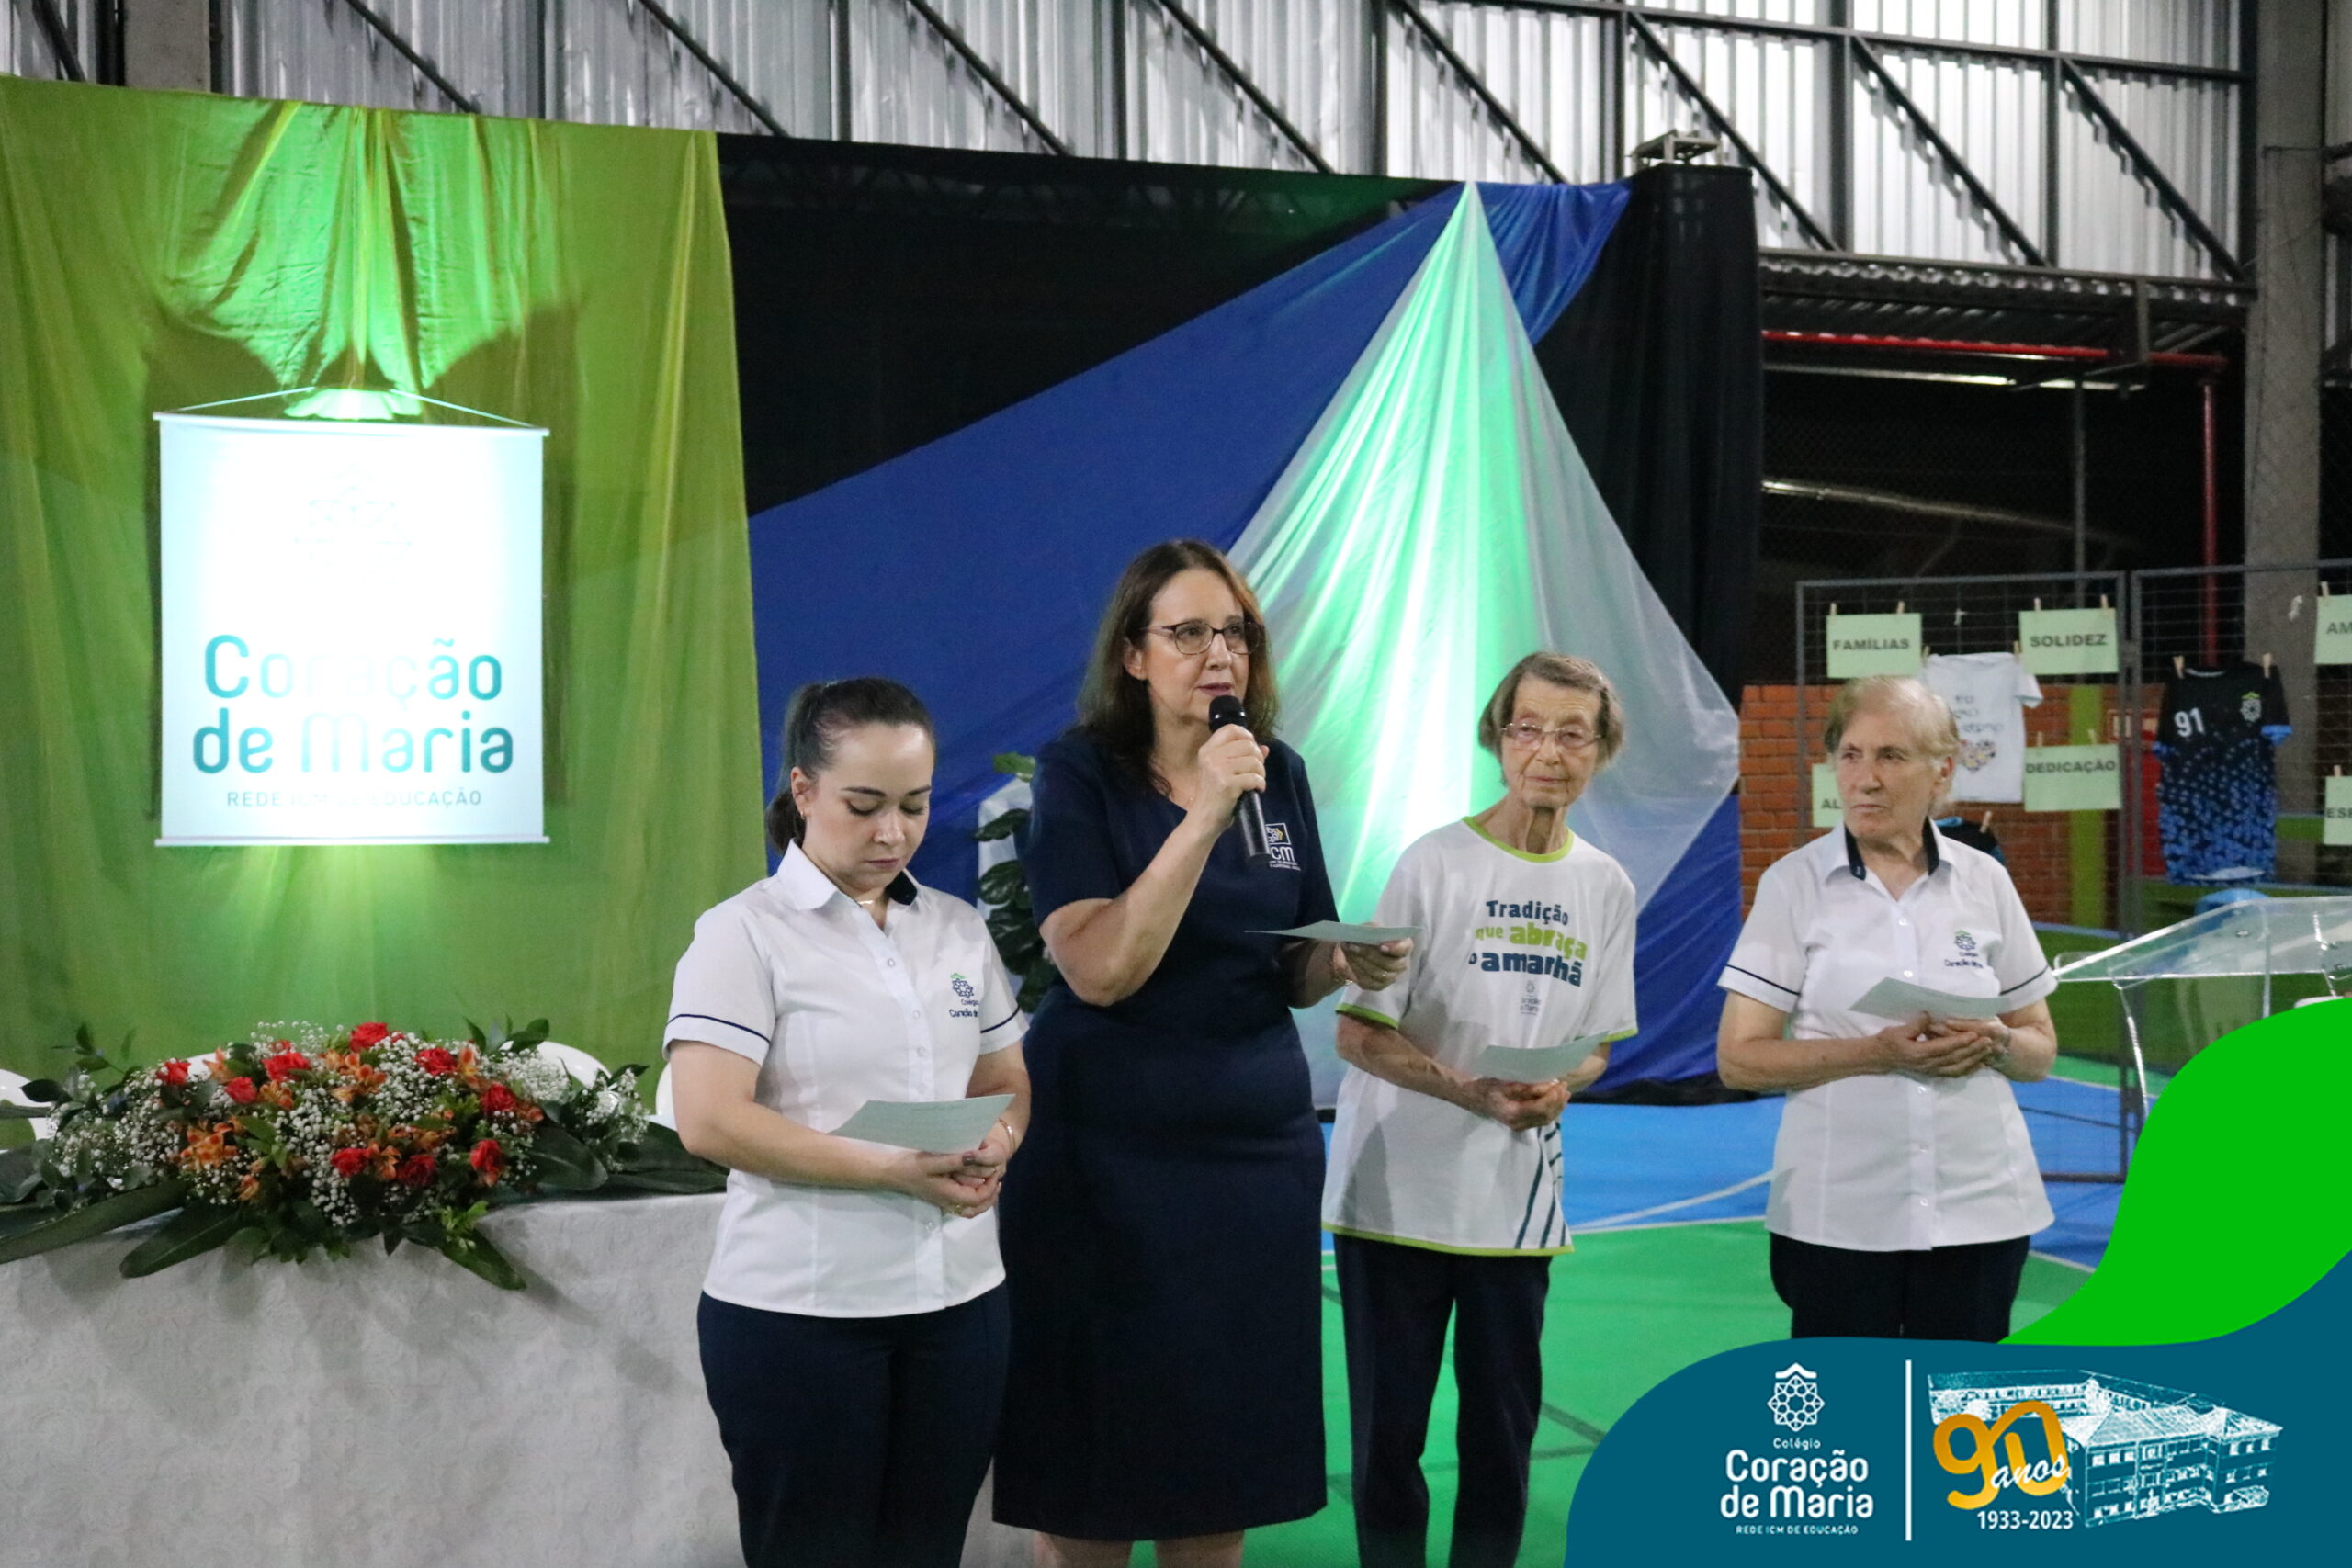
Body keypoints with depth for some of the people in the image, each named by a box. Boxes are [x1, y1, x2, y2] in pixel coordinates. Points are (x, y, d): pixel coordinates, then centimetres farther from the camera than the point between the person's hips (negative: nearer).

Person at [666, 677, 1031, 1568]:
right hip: (799, 1313, -5)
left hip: (958, 1301, 5)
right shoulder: (745, 932, -6)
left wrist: (995, 1146, -7)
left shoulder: (960, 929, 11)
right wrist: (888, 1170, -21)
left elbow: (1007, 1084, 17)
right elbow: (709, 1120, -16)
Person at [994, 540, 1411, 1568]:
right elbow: (1100, 970, -20)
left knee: (1229, 1442, 10)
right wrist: (1203, 816, -24)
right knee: (1092, 1450, 3)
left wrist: (1349, 963, -9)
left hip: (1259, 1145, 4)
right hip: (1108, 1153, -4)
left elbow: (1292, 975, 13)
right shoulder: (1080, 773, -7)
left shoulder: (1280, 775, 6)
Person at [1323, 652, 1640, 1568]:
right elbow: (1360, 1034, -9)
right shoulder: (1435, 863, -9)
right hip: (1400, 1188, -3)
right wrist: (1470, 1090, -23)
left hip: (1519, 1193, 4)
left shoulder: (1606, 887, 4)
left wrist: (1559, 1086, -12)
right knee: (1387, 1430, 4)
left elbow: (1596, 1042, 11)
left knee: (1504, 1424, 10)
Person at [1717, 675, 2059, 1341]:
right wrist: (1876, 1052, -18)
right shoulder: (1793, 882, -2)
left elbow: (2041, 1048, 12)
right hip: (1838, 1217, -2)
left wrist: (1994, 1043, -11)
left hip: (1979, 1207, 3)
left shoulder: (1985, 881, 6)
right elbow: (1739, 1058, -6)